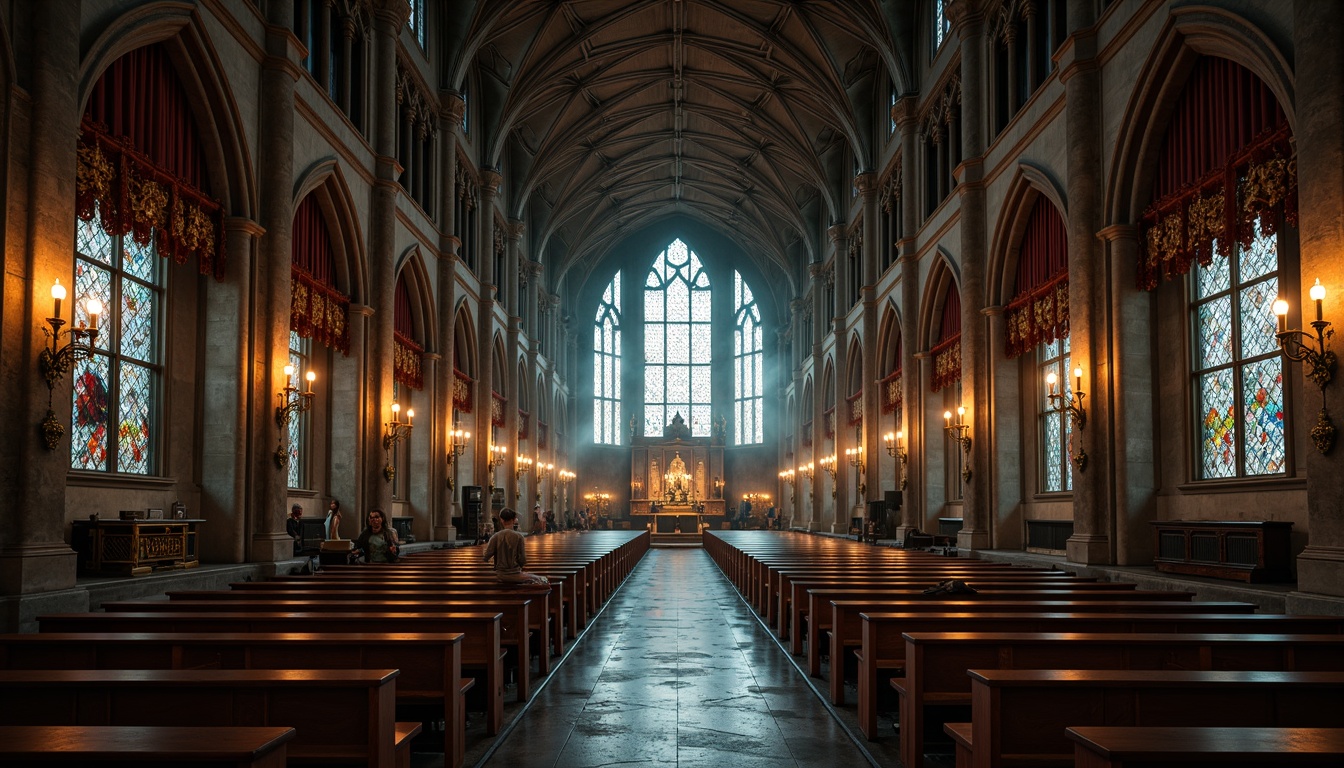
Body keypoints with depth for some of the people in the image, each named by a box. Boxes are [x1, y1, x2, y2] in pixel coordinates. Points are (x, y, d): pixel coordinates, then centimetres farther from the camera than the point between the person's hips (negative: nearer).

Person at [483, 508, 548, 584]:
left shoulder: (495, 537, -4)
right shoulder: (518, 536, -13)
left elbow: (486, 558, -7)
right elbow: (522, 560, -12)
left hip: (500, 576, 5)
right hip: (514, 575, -5)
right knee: (542, 580, 7)